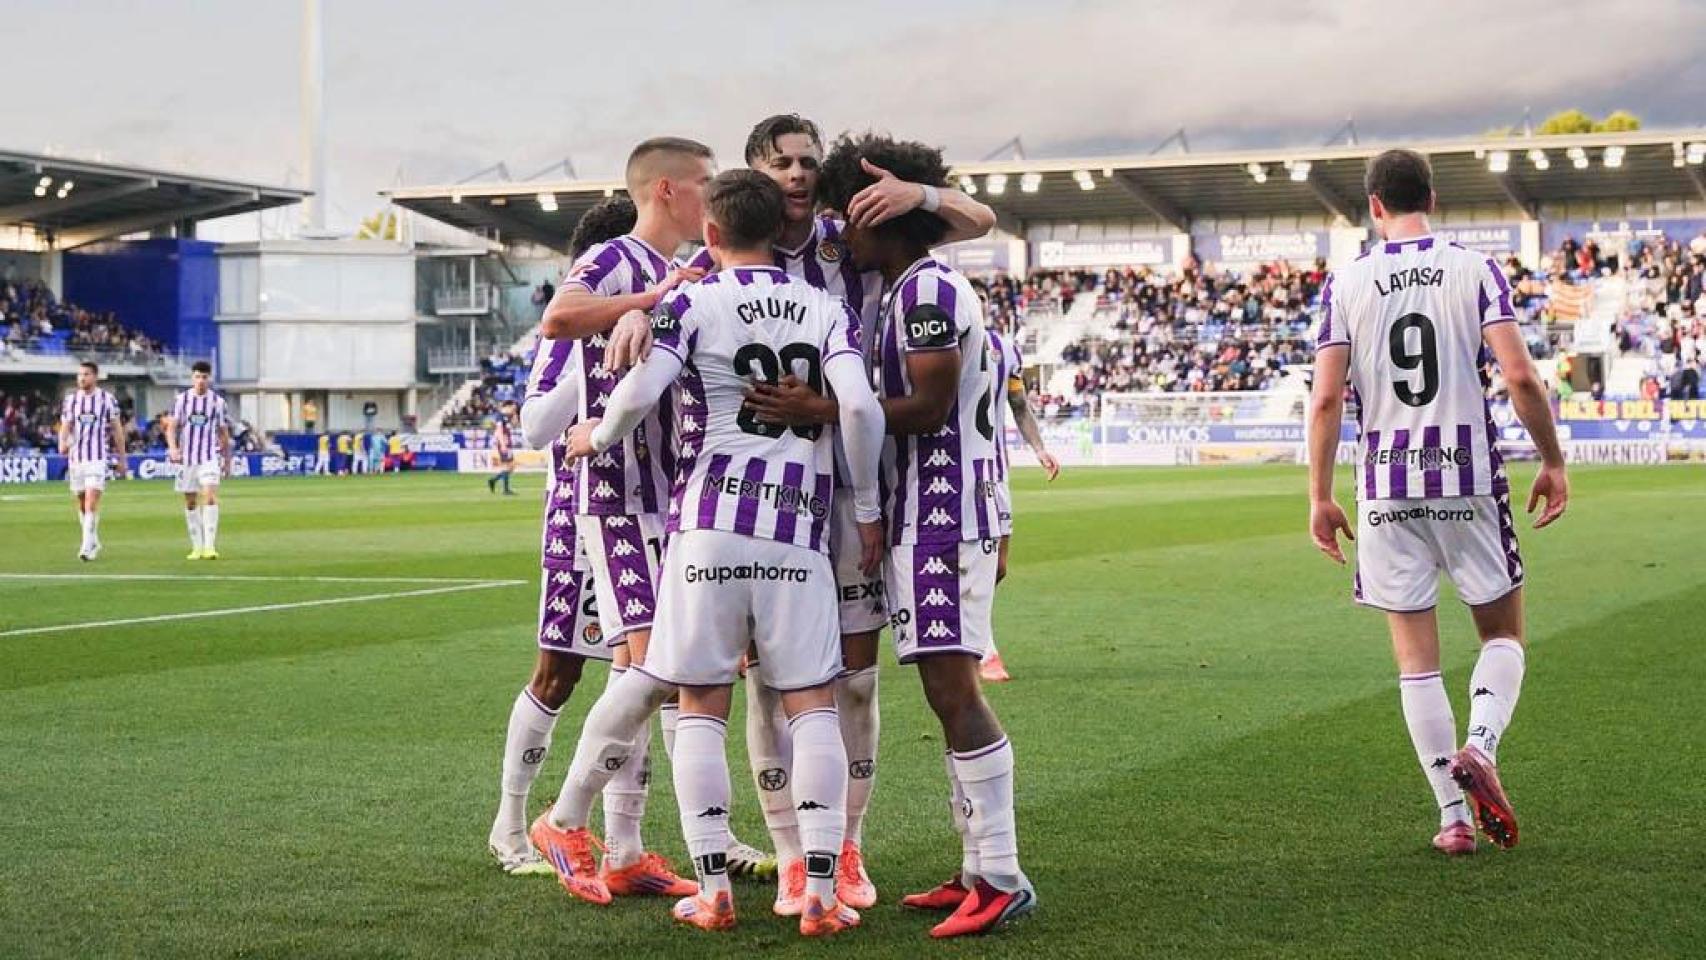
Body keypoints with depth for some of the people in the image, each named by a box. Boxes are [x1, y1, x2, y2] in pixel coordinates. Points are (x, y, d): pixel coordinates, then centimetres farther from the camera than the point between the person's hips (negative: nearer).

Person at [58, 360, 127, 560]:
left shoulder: (107, 399, 1)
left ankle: (87, 548, -18)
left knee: (92, 502, -15)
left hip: (98, 458, -4)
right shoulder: (70, 399, 8)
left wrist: (121, 458, 7)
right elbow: (65, 426, 3)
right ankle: (94, 543, 25)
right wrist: (62, 443, -19)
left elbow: (117, 430, 6)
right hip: (75, 458, 4)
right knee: (81, 504, 10)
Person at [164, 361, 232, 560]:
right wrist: (172, 448, -17)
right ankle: (196, 547, 17)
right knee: (190, 503, 7)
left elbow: (224, 433, 11)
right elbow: (171, 426, 1)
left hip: (210, 457, -2)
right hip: (186, 458, 2)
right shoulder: (181, 399, 4)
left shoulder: (218, 401, 4)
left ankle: (210, 546, -22)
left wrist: (227, 460, 13)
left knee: (210, 497, -18)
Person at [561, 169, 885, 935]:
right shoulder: (826, 309, 7)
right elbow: (860, 407, -7)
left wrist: (598, 437, 8)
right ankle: (821, 893, -2)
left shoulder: (692, 303, 0)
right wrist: (867, 509, 4)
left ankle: (713, 891, 6)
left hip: (709, 523, -1)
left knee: (701, 706, 8)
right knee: (812, 705, 5)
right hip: (797, 526, 1)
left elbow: (640, 391, -13)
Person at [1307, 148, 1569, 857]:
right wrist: (1552, 462, 3)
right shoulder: (1475, 270, -1)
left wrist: (1320, 496, 4)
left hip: (1386, 487, 1)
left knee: (1415, 656, 7)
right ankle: (1479, 746, -11)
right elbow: (1520, 377, -9)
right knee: (1502, 634, 15)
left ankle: (1453, 815, 6)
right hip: (1468, 479, -1)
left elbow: (1326, 399, -4)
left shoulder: (1346, 283, 1)